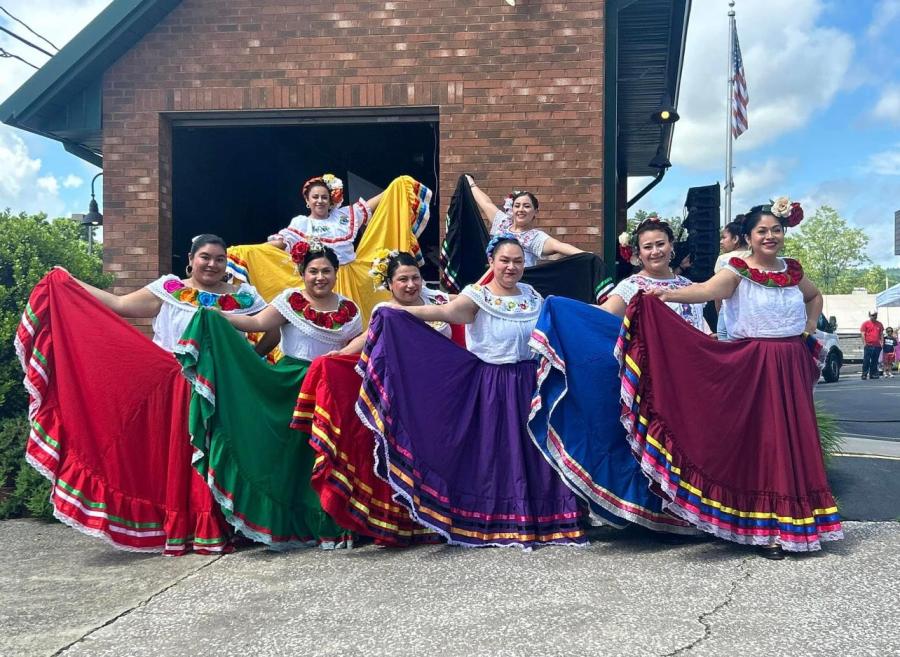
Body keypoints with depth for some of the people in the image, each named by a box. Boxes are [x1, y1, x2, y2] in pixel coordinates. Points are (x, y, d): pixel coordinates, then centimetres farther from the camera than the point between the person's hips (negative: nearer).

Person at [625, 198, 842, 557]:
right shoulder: (737, 271, -7)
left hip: (793, 366, 5)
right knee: (762, 443, -3)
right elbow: (707, 290, -27)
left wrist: (809, 328, 15)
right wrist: (667, 294, -45)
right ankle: (767, 529, 5)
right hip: (755, 366, -5)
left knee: (796, 441, 7)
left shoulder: (793, 270, 10)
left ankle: (797, 524, 18)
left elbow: (815, 297, 31)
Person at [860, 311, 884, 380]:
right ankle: (864, 374, -5)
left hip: (877, 346, 4)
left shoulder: (879, 324, 13)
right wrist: (864, 343, -11)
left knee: (875, 361, 6)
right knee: (866, 361, -7)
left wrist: (881, 342, 4)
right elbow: (862, 334, -2)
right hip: (868, 345, -4)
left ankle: (873, 374, 12)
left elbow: (881, 334, 16)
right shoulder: (865, 323, 2)